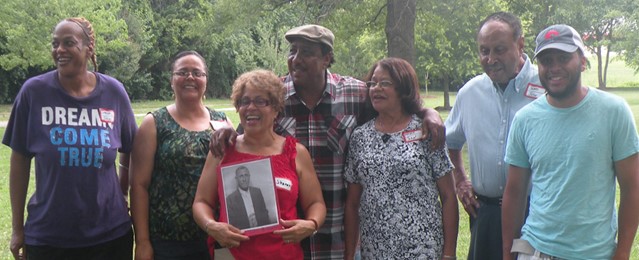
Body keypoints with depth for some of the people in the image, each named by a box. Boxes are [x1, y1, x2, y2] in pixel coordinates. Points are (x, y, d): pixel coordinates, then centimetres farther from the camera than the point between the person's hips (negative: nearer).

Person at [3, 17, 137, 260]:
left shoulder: (114, 91, -3)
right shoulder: (34, 91, -6)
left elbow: (129, 153, 9)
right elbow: (20, 160, 0)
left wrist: (121, 196, 8)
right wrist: (17, 227, 1)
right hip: (46, 236, -1)